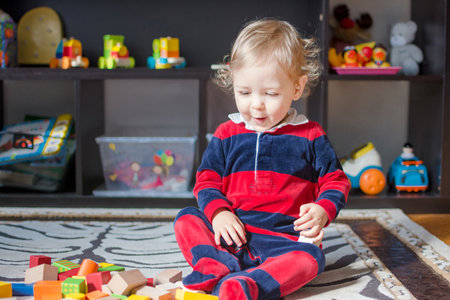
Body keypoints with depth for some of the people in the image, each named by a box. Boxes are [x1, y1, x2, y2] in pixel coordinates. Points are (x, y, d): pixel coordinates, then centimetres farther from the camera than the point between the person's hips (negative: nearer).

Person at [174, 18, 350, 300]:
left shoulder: (310, 136, 3)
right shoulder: (227, 134, 8)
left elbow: (335, 181, 7)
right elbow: (207, 179, 11)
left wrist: (322, 211, -14)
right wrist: (218, 212, -10)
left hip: (284, 238, -2)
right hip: (232, 232, 3)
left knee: (311, 257, -32)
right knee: (186, 218, -15)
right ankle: (216, 265, -35)